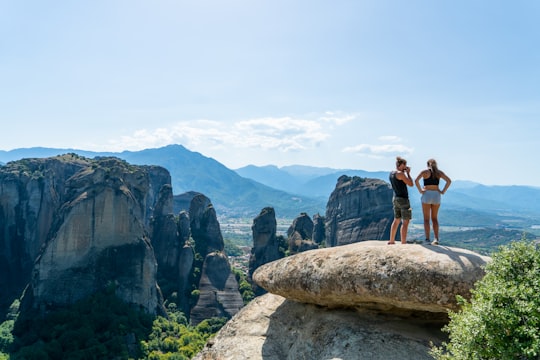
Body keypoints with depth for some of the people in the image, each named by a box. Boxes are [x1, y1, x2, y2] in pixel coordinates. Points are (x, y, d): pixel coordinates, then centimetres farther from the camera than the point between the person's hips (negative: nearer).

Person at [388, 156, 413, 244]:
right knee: (405, 222, -5)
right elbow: (411, 184, -11)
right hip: (403, 199, -9)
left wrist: (405, 172, 14)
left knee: (396, 220, 18)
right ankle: (403, 243, -8)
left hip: (395, 198, 9)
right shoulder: (400, 174, -15)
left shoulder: (391, 173, 10)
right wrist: (408, 173, -1)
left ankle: (391, 241, 23)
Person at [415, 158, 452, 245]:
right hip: (436, 195, 3)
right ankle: (436, 239, 2)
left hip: (426, 195, -3)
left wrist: (420, 191, -8)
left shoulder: (424, 171, 0)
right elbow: (449, 181, -1)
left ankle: (427, 239, -7)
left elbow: (416, 180, -16)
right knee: (435, 218, 12)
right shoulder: (439, 172, 9)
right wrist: (443, 191, 0)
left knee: (426, 219, 1)